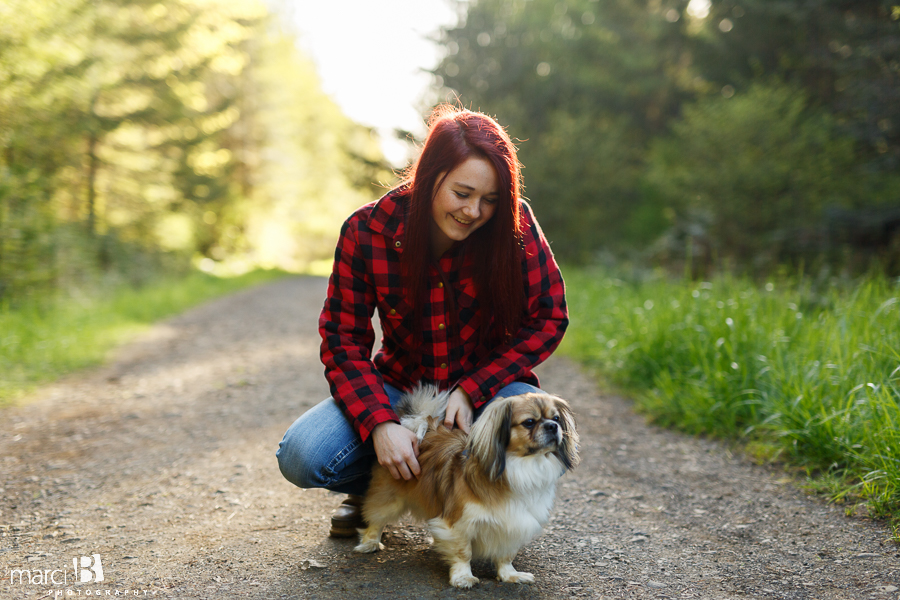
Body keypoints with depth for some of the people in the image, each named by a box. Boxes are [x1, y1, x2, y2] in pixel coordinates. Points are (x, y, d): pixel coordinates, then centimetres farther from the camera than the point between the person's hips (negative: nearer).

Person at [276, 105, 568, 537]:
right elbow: (343, 339, -11)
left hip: (488, 384, 0)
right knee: (302, 457, -23)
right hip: (400, 385, 1)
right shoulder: (367, 231, -16)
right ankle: (374, 486, 13)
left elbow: (548, 318, -9)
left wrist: (472, 389, -19)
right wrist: (380, 424, -27)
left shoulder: (515, 225, -17)